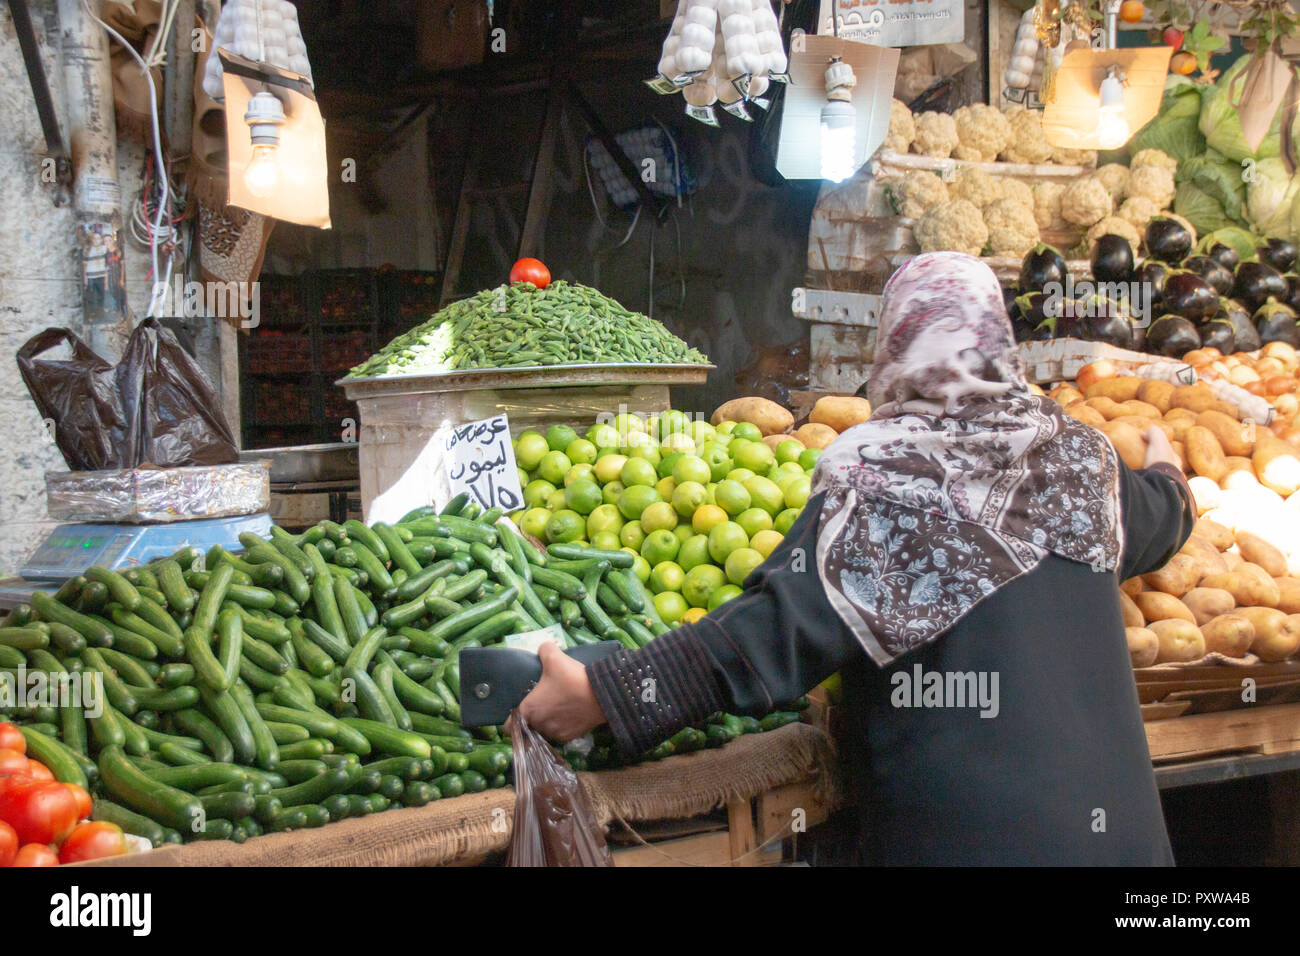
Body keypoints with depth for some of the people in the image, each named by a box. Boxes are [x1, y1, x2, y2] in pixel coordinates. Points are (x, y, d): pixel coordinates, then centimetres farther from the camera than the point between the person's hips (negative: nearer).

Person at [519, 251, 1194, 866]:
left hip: (951, 829, -4)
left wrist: (601, 695, -21)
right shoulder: (1079, 459, 3)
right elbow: (1161, 516, 25)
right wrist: (1165, 472, 51)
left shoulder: (877, 475, -14)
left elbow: (783, 624, -22)